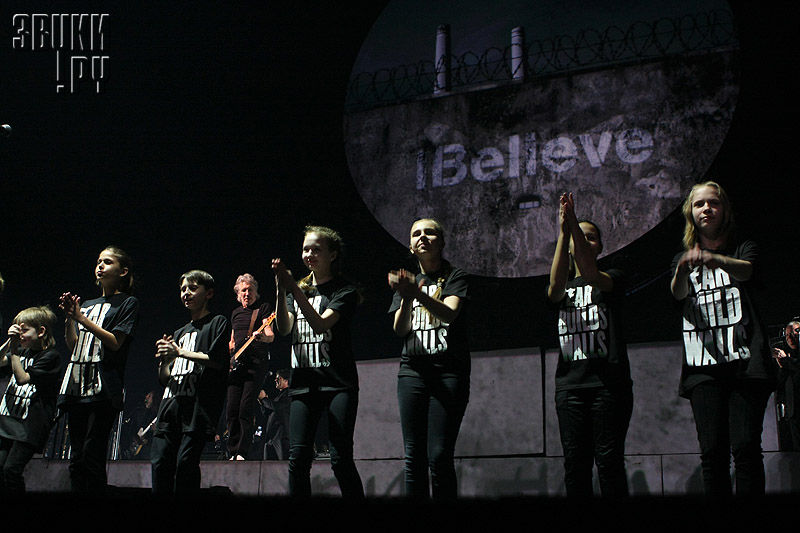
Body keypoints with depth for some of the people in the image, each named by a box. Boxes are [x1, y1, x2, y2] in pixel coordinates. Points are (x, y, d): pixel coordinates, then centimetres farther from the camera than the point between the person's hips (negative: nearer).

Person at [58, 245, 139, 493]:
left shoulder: (128, 303, 5)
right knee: (76, 459, 4)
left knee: (91, 458, -12)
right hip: (77, 385, 7)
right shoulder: (88, 305, 25)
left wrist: (82, 318, -9)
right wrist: (70, 317, 3)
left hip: (103, 388, -6)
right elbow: (72, 345, 18)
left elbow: (115, 342, -7)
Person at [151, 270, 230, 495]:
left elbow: (216, 360, -6)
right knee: (160, 461, -6)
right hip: (171, 402, 6)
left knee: (186, 461, -15)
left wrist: (180, 352, -4)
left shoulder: (218, 323, 9)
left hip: (198, 405, -6)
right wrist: (164, 360, 4)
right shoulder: (179, 333, 29)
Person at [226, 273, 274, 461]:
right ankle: (233, 452, 7)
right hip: (236, 365, 6)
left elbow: (270, 336, -10)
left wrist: (262, 337, -32)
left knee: (245, 409, -13)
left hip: (256, 363, -6)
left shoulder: (264, 307, 3)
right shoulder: (235, 313, 21)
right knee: (232, 410, 0)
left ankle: (242, 452, -8)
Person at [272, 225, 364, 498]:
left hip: (338, 383, -4)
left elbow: (321, 324, -14)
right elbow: (284, 329, 2)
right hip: (303, 382, 4)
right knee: (298, 457, -5)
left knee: (341, 459, -9)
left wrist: (293, 289, -19)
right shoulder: (299, 290, 19)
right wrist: (281, 291, -12)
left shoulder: (344, 291, 3)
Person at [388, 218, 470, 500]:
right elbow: (400, 329, 5)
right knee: (414, 457, -2)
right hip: (412, 371, 4)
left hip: (449, 371, -4)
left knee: (439, 456, -13)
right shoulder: (408, 281, 19)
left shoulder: (455, 277, 8)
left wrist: (418, 294, -30)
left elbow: (449, 313, -12)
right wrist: (406, 297, -15)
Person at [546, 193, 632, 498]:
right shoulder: (564, 286, 17)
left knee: (609, 460, -6)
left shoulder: (613, 278, 10)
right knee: (575, 463, -2)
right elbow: (556, 286, -10)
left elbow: (593, 276, -14)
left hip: (609, 382, -2)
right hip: (570, 383, 2)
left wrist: (575, 225, -23)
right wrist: (564, 231, -20)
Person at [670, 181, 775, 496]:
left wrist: (715, 260, -37)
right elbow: (677, 293, -4)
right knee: (712, 451, -6)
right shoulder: (683, 258, 19)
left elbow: (745, 270, -13)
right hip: (703, 366, 2)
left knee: (745, 447, -12)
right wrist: (683, 271, -29)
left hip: (745, 360, -1)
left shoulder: (743, 248, 13)